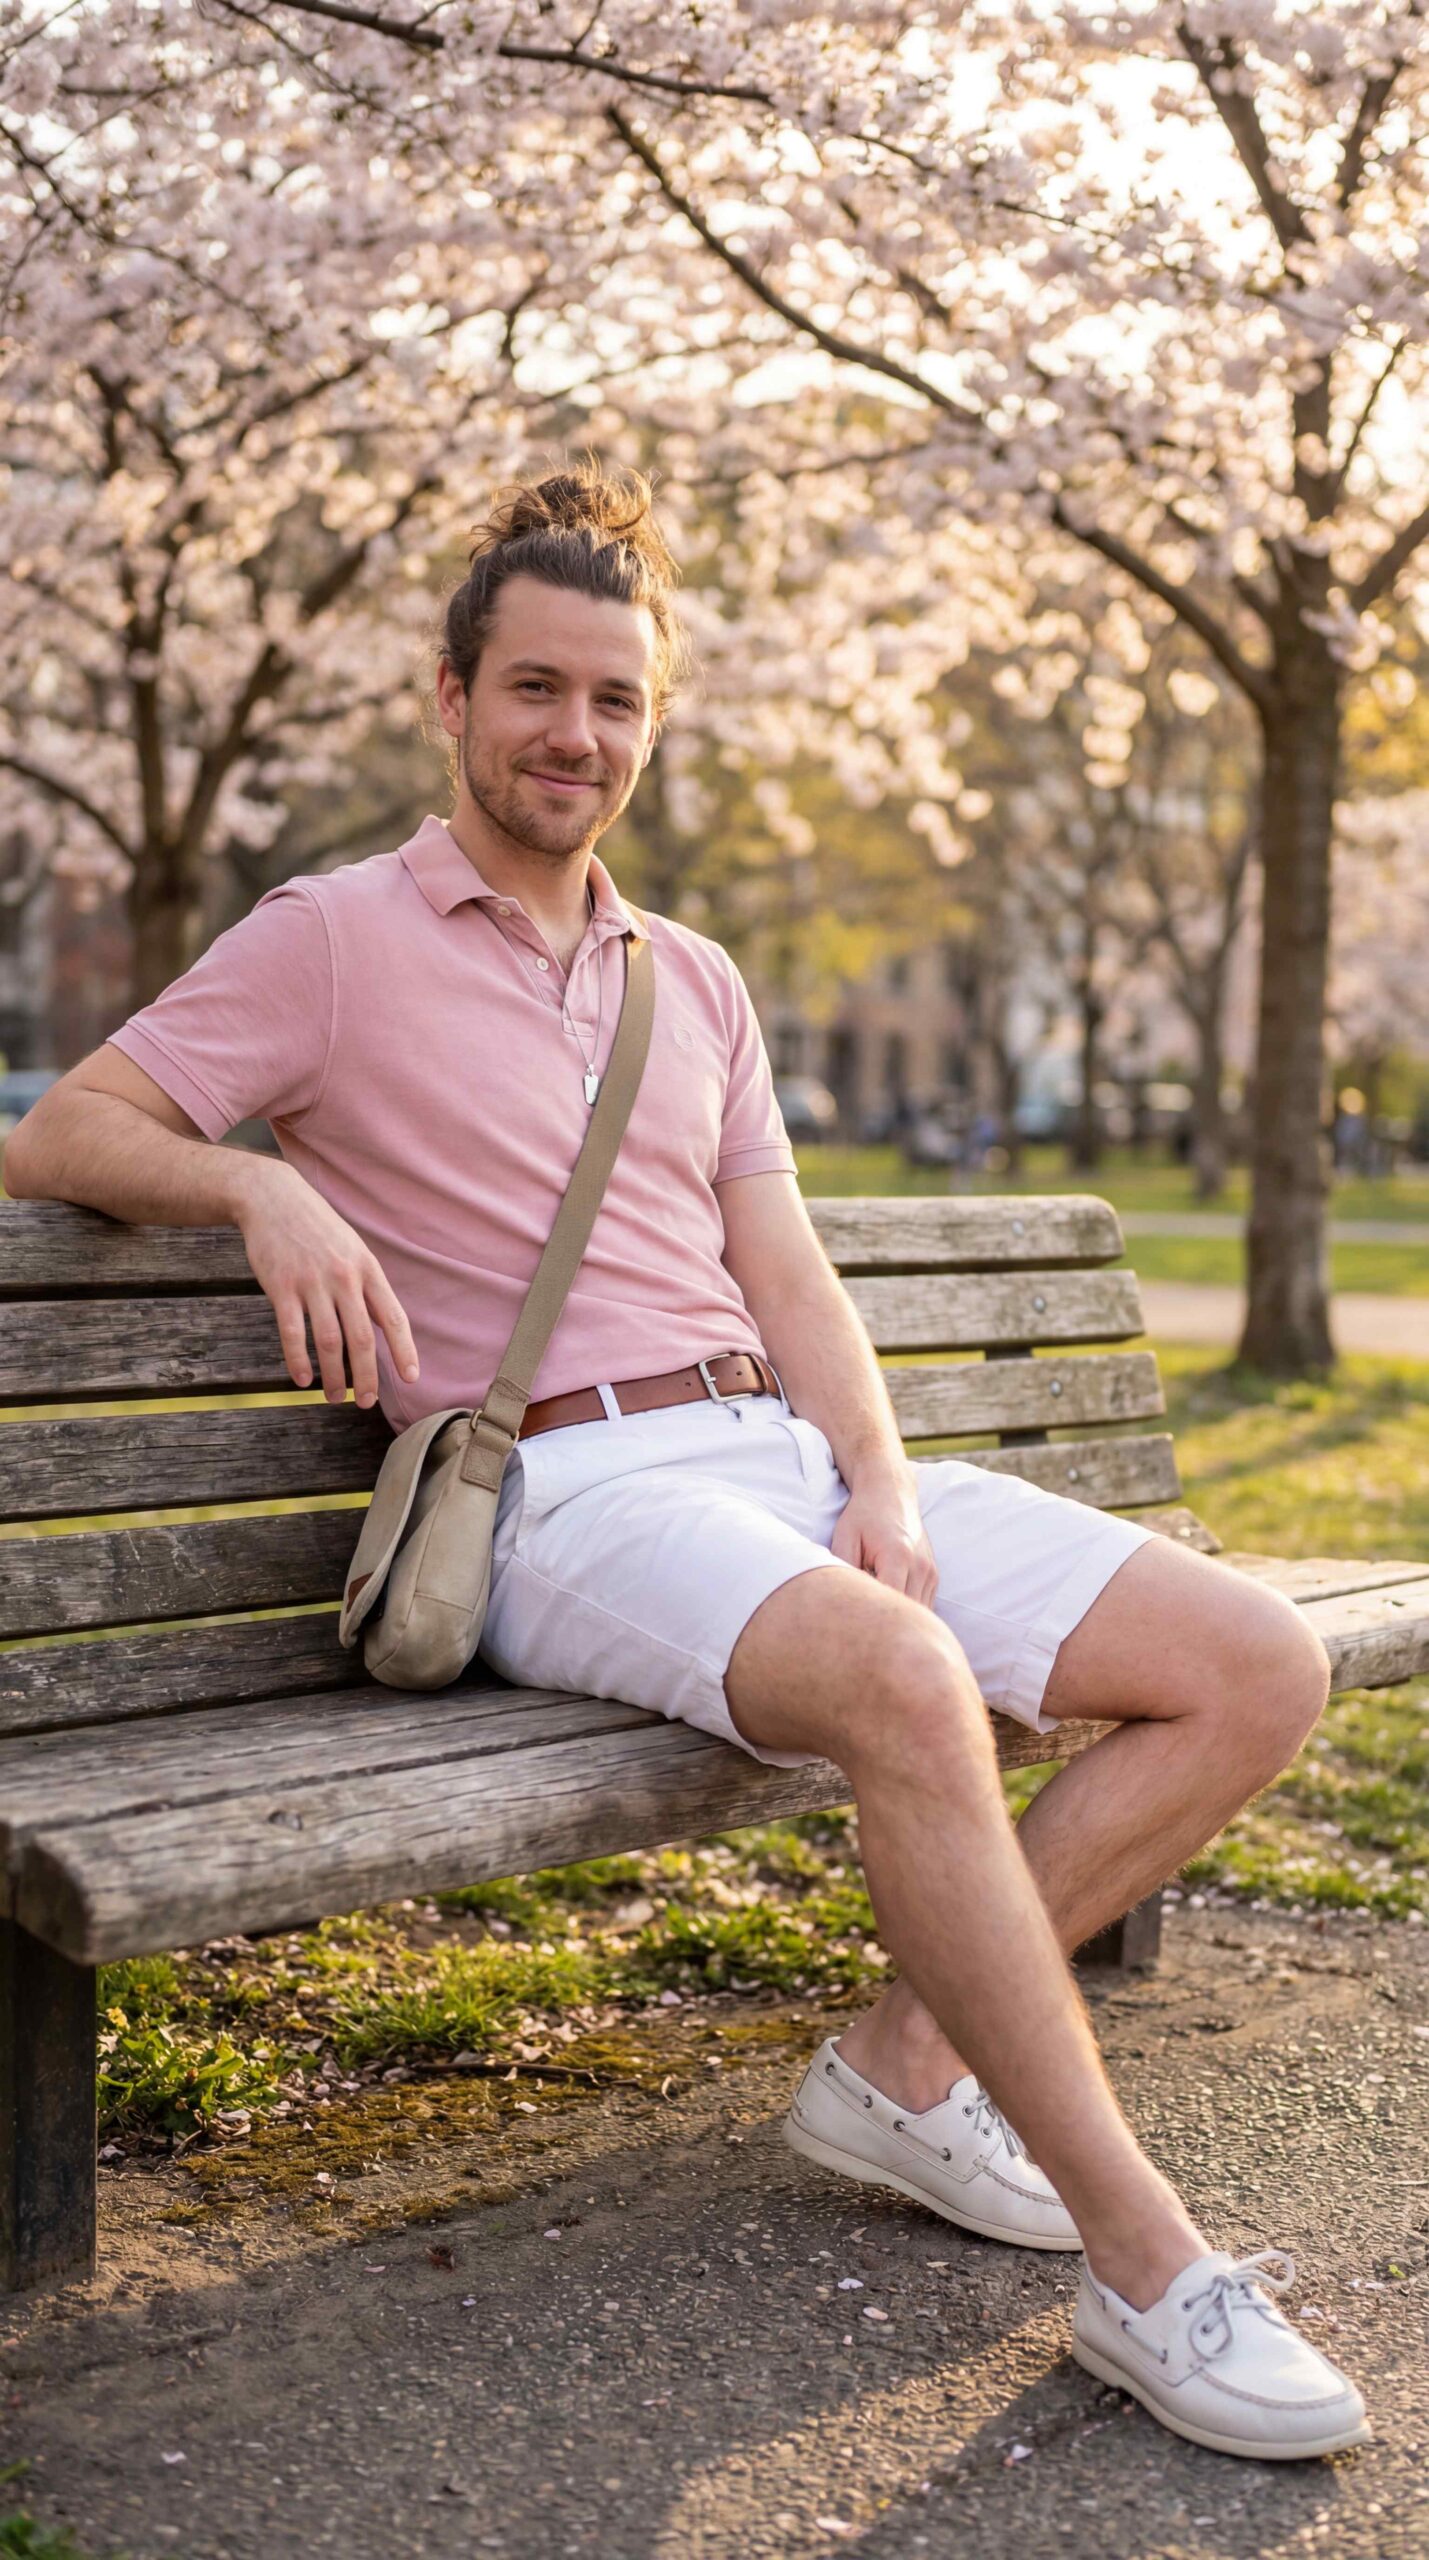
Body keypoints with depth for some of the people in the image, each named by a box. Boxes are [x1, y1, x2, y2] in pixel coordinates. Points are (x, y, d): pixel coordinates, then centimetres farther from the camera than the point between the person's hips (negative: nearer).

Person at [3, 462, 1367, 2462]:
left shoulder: (695, 982, 22)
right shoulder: (336, 939, 6)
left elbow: (787, 1276, 16)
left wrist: (883, 1483, -2)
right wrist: (260, 1182, -18)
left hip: (790, 1458, 7)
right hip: (568, 1493, -7)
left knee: (1263, 1669, -5)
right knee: (903, 1678, -38)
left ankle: (907, 2062, 0)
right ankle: (1146, 2264, -25)